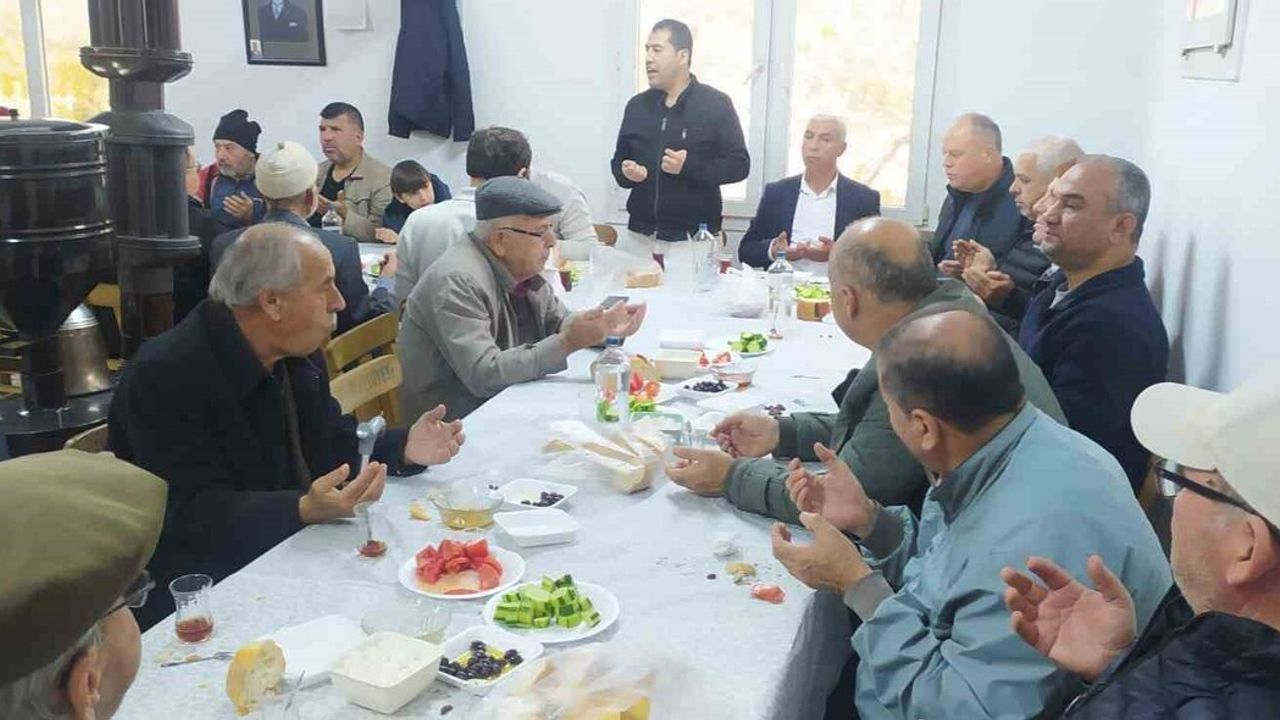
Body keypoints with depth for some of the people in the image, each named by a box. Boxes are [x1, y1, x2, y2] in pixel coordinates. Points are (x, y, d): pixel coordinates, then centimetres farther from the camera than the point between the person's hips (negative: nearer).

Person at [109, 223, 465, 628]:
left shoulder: (295, 358, 5)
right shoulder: (165, 378, -20)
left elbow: (333, 450, 13)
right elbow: (193, 517, -25)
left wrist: (403, 449, -5)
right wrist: (305, 510, -37)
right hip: (203, 592, -8)